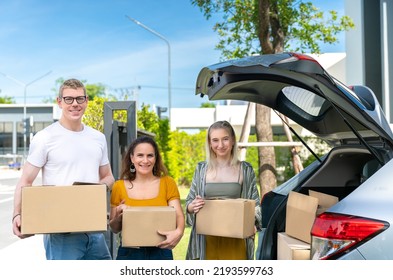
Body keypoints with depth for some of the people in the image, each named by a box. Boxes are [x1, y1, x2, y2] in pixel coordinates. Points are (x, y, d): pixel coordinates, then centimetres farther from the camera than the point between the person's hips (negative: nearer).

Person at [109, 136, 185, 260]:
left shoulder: (167, 183, 2)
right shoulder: (119, 186, 3)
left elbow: (178, 215, -6)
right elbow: (114, 229, 9)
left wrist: (178, 232, -28)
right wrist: (118, 217, -13)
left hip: (160, 252, 0)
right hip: (129, 253, 0)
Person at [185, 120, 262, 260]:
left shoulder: (246, 170, 4)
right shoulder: (201, 169, 7)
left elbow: (255, 204, 8)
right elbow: (189, 202, 12)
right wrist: (192, 206, -11)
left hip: (235, 240, -1)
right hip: (207, 239, 1)